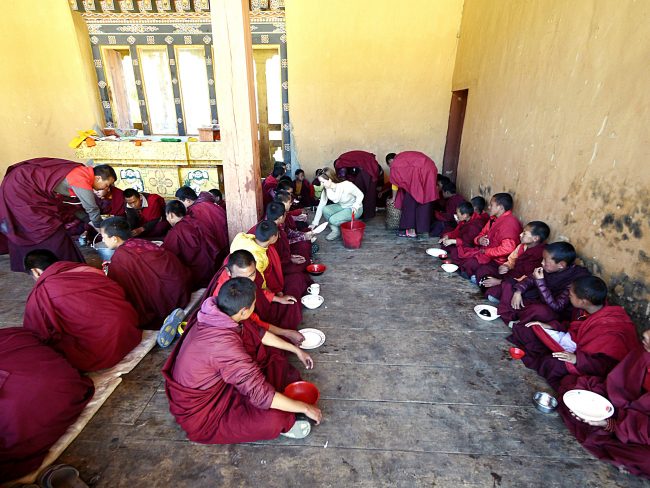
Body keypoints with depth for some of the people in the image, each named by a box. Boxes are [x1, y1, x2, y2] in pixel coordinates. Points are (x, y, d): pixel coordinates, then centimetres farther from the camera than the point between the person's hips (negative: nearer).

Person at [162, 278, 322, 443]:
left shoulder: (222, 315, -13)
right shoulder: (224, 343, -38)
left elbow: (260, 333, 4)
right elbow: (261, 396, -33)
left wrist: (296, 350, 11)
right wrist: (305, 408, -19)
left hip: (216, 382, 9)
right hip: (200, 412, -8)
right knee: (273, 419, -25)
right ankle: (282, 424, 7)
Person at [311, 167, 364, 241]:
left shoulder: (347, 185, -29)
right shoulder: (326, 189, -12)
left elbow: (360, 195, -16)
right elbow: (321, 205, -8)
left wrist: (355, 206, -33)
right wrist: (315, 223, -9)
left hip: (355, 209, -6)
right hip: (341, 207, 6)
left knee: (333, 220, -27)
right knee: (325, 210, -21)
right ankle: (335, 230, -4)